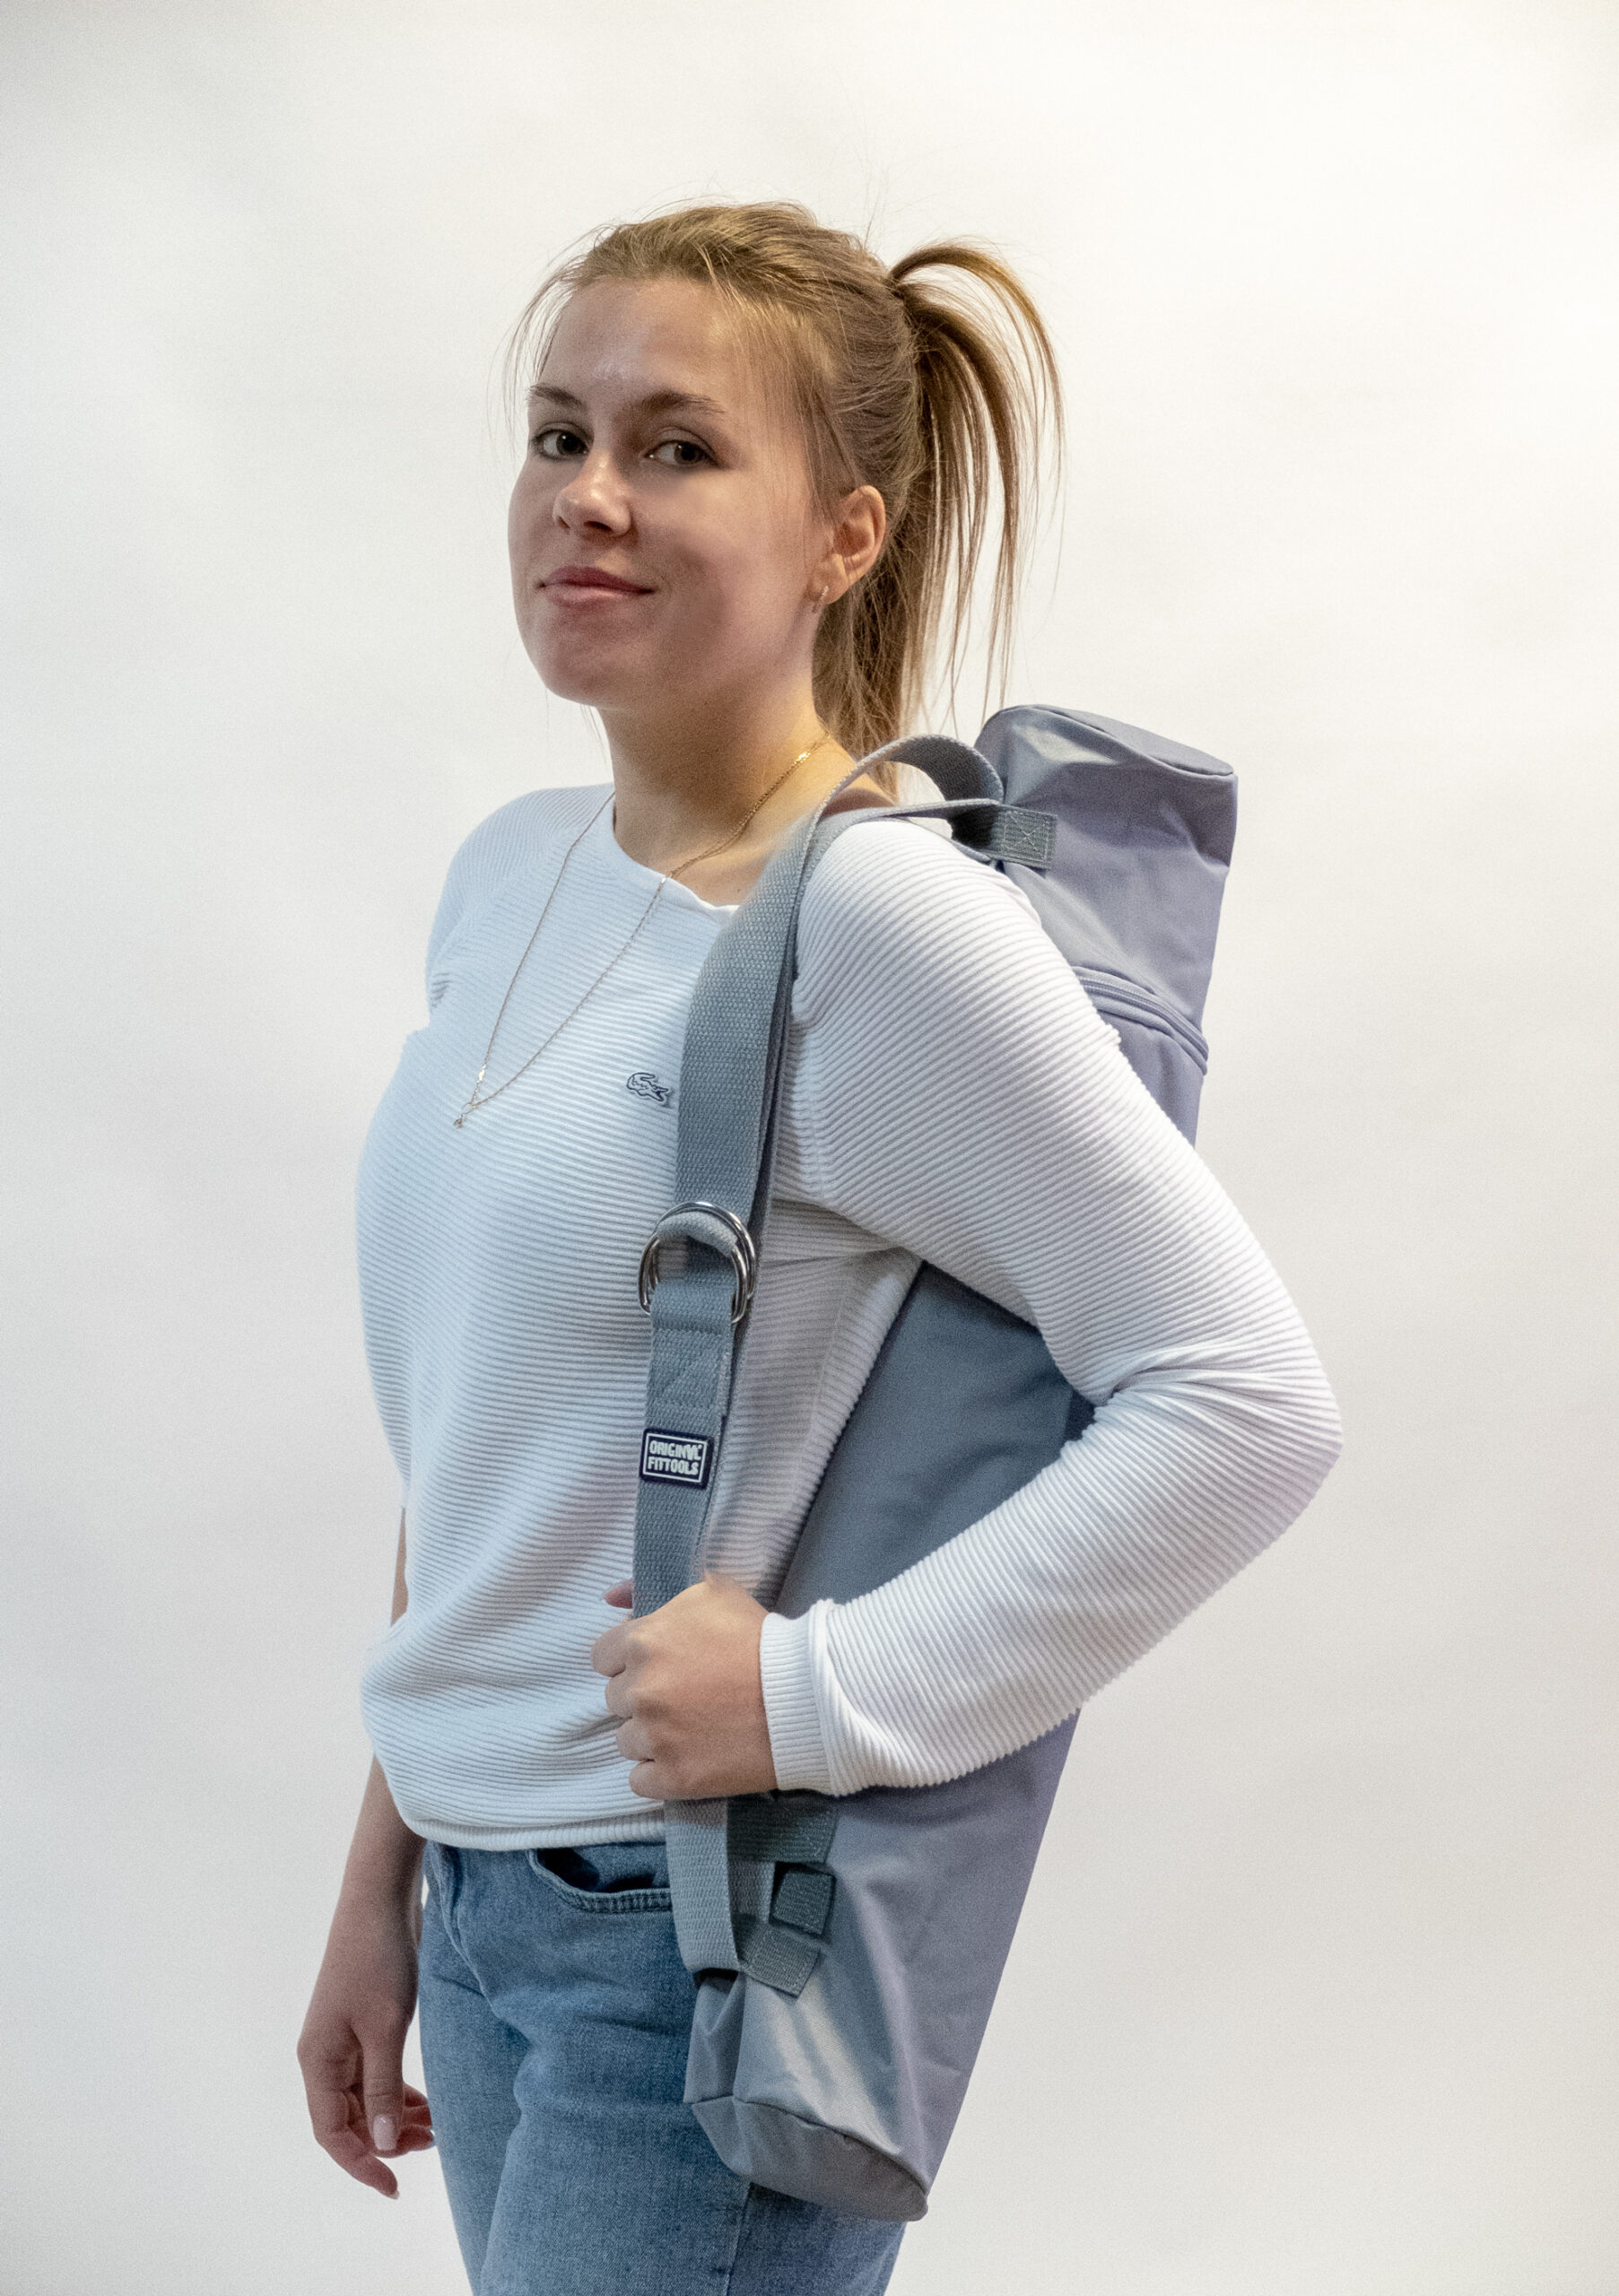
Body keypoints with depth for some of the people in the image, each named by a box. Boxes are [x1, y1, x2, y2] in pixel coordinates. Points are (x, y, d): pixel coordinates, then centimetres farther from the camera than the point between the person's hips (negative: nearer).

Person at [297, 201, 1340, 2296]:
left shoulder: (884, 919, -17)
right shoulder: (512, 872, 6)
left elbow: (1244, 1399, -20)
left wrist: (826, 1690, -20)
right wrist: (385, 1874, 14)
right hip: (490, 1900, 7)